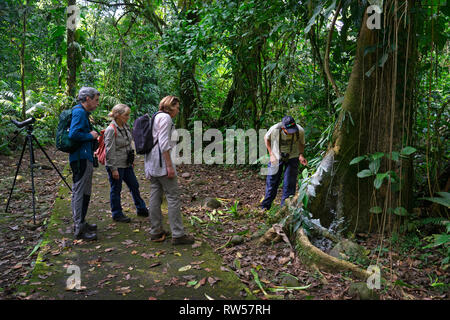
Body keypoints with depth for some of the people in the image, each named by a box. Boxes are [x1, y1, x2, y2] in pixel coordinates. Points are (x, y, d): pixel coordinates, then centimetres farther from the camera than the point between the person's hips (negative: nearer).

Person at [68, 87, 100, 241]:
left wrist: (92, 134, 9)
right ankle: (79, 229, 3)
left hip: (84, 157, 11)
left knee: (83, 192, 18)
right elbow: (73, 134, -25)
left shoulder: (83, 112, 18)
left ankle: (80, 223, 30)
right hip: (81, 158, -11)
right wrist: (91, 136, -13)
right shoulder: (79, 112, -14)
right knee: (80, 193, -5)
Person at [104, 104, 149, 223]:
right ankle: (117, 214, 21)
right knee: (116, 189, 6)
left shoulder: (125, 126, 6)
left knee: (134, 186, 16)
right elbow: (109, 151, -19)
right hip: (116, 165, -8)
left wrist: (131, 160, 18)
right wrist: (113, 169, -19)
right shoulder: (111, 130, -19)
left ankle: (141, 209, 31)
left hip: (126, 164, 8)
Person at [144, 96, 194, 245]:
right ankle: (178, 234, -3)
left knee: (155, 195, 10)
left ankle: (156, 232, 16)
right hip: (161, 159, -10)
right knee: (173, 196, -6)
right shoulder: (165, 117, -9)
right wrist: (169, 166, -20)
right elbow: (163, 143, -19)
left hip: (151, 160, 10)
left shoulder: (156, 117, 20)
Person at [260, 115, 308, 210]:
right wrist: (271, 155, -9)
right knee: (272, 181, 6)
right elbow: (266, 138, -5)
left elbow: (301, 143, -2)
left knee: (289, 183, -3)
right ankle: (266, 206, 24)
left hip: (292, 157, 0)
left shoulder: (300, 131, -25)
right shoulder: (274, 129, -28)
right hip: (277, 157, 0)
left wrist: (301, 155, -18)